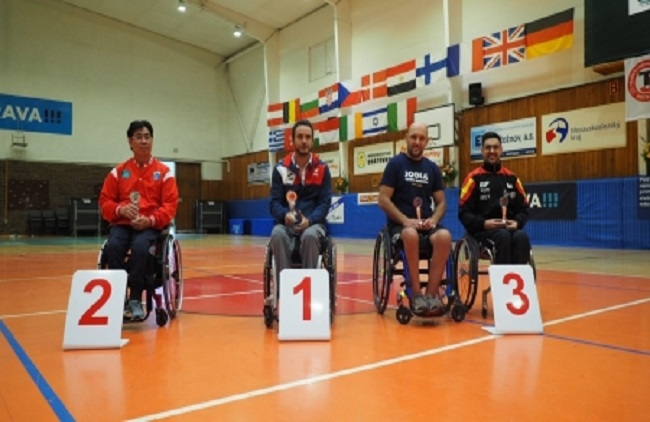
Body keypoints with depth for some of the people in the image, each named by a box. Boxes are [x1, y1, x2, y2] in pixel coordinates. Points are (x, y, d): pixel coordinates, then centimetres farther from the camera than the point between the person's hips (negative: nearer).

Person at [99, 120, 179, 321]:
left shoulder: (164, 172, 6)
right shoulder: (118, 171, 12)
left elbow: (170, 204, 0)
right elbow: (105, 201, 11)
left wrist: (150, 220, -17)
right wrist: (120, 209, -12)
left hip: (151, 225, -2)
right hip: (123, 223, 2)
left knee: (140, 247, -35)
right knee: (112, 247, -31)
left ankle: (135, 300, -23)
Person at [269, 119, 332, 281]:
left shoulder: (322, 168, 5)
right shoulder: (280, 168, 6)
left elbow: (325, 202, 0)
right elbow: (274, 202, 2)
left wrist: (309, 220, -19)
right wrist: (285, 215, -22)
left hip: (313, 223, -1)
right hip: (286, 223, 1)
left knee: (310, 236, -37)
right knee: (277, 235, -34)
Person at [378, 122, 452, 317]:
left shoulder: (432, 168, 13)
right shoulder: (396, 163, 1)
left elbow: (441, 202, 14)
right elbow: (383, 200, -5)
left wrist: (433, 219, -8)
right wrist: (405, 220, -17)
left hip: (427, 224, 3)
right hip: (400, 224, -3)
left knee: (444, 237, -31)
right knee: (411, 235, -38)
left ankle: (432, 294, -24)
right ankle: (416, 294, -27)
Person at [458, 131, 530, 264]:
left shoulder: (511, 178, 15)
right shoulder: (474, 178, 4)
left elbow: (523, 208, 16)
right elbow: (464, 212, 0)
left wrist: (517, 222, -6)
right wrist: (483, 223, -16)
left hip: (509, 228, 3)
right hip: (482, 229, -3)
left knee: (522, 237, -31)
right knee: (503, 236, -35)